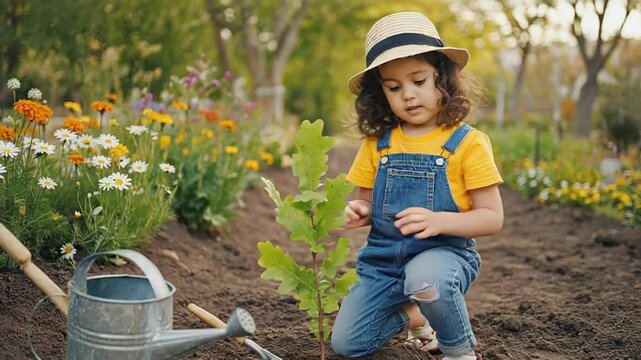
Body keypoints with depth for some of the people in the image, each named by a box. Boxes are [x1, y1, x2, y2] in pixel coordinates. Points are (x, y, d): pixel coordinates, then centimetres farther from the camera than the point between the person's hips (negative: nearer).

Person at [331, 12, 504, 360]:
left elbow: (492, 217, -10)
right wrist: (359, 212, -12)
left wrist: (439, 221, -27)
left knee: (424, 278, -39)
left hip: (444, 252, -4)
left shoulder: (467, 143, -8)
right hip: (383, 257, 5)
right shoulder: (376, 142, 4)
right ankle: (411, 315, 27)